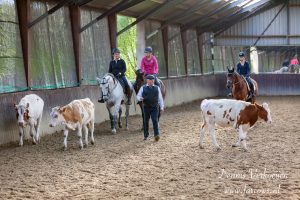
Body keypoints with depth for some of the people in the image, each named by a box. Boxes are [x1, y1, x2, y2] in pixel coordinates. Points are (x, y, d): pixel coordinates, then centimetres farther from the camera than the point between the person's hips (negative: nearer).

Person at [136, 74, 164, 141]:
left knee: (155, 120, -11)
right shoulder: (143, 88, 4)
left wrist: (161, 107, 6)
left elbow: (160, 98, 9)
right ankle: (146, 135, 22)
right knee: (146, 121, 9)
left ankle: (156, 135, -11)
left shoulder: (157, 88, 6)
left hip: (154, 107, -1)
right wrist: (140, 98, -18)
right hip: (146, 107, 1)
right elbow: (138, 96, 6)